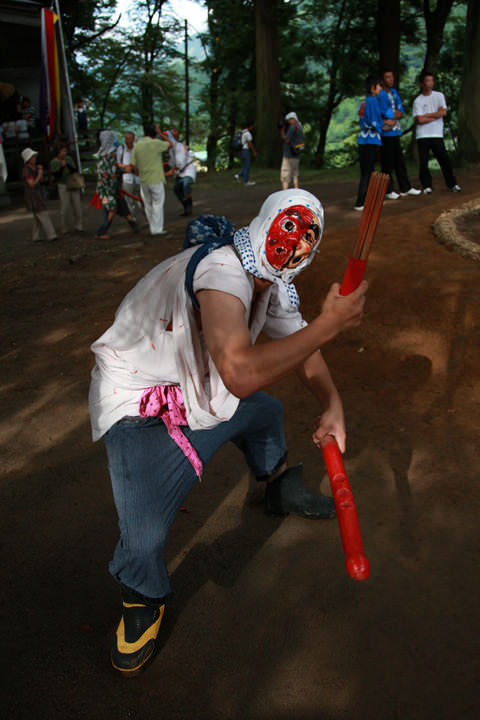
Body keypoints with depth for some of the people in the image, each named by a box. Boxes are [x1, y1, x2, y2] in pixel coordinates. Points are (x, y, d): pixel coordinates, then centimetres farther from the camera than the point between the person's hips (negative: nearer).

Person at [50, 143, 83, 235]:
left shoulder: (69, 159, 1)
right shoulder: (53, 163, -7)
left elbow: (75, 171, -5)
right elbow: (56, 176, -13)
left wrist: (67, 165, -22)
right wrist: (62, 167, -24)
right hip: (63, 186, -3)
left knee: (77, 205, 2)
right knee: (64, 207, -6)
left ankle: (78, 226, 13)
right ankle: (64, 229, 5)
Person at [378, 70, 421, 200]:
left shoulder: (394, 92, 15)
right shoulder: (380, 94, -11)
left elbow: (401, 112, 10)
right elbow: (386, 114, -18)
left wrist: (392, 114, -9)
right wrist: (396, 113, -1)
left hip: (396, 132, 8)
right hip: (385, 134, -8)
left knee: (400, 161, 13)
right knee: (387, 163, -2)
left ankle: (405, 188, 21)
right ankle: (388, 190, 7)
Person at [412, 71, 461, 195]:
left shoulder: (439, 95, 9)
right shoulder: (417, 100, 2)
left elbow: (443, 112, -4)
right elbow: (419, 120, -10)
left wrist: (426, 115, -7)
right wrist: (435, 116, -6)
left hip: (437, 134, 1)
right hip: (422, 135, -1)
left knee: (444, 159, 1)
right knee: (423, 162, -3)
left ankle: (452, 184, 12)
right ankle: (427, 186, 8)